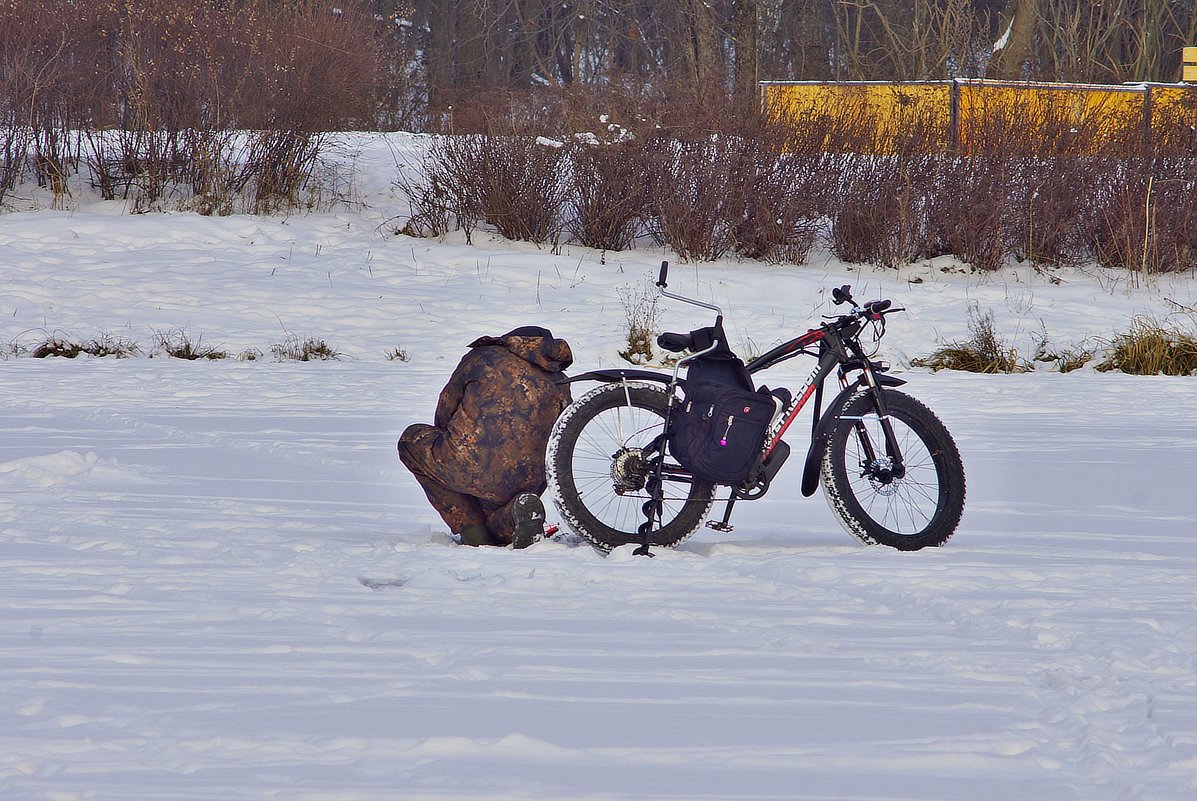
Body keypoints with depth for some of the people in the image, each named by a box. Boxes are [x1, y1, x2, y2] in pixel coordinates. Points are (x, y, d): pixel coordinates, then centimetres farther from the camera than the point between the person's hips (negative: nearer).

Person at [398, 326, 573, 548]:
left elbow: (444, 413, 18)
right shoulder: (559, 383, 18)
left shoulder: (482, 357, 11)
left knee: (412, 441, 26)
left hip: (470, 467, -4)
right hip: (526, 480, 4)